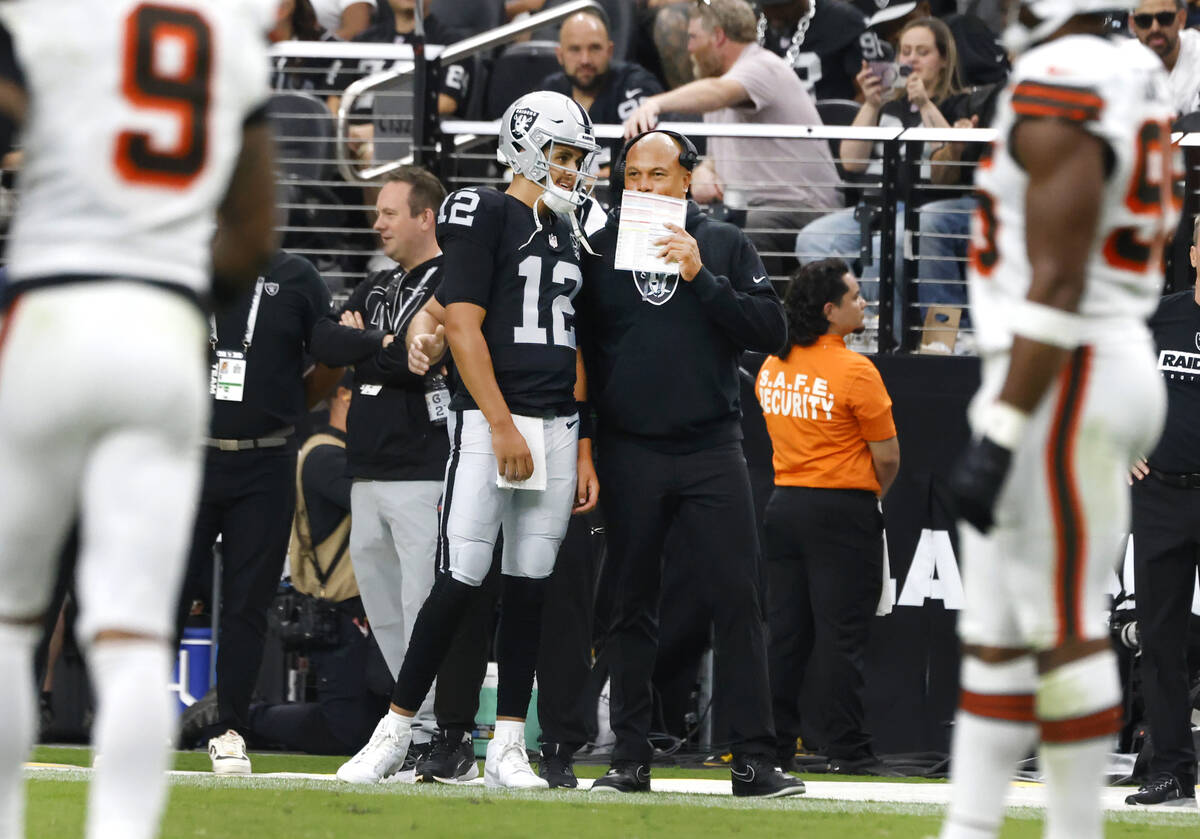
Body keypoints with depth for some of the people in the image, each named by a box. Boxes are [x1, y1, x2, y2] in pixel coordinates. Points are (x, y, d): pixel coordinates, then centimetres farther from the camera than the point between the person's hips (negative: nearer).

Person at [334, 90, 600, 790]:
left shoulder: (569, 234, 18)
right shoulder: (484, 216, -4)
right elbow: (464, 327, -11)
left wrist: (583, 450, 13)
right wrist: (502, 427, -16)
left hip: (558, 427, 6)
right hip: (489, 419, -6)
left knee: (530, 586, 4)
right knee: (462, 580, -11)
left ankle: (508, 748, 6)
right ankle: (395, 733, -3)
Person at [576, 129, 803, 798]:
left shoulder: (725, 245, 6)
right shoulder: (600, 249, 8)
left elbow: (771, 332, -3)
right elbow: (581, 345, 10)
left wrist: (702, 279, -13)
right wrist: (586, 446, 1)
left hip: (712, 448, -1)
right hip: (630, 453, 1)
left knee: (739, 601, -6)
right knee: (632, 607, 4)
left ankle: (755, 761, -6)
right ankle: (630, 760, 9)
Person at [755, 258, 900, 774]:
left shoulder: (772, 368, 6)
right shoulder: (855, 372, -15)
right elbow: (886, 456, -11)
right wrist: (875, 490, 11)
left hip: (784, 504, 6)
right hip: (842, 510, -6)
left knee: (785, 630, 10)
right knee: (841, 634, -3)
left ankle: (773, 742, 11)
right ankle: (844, 746, -2)